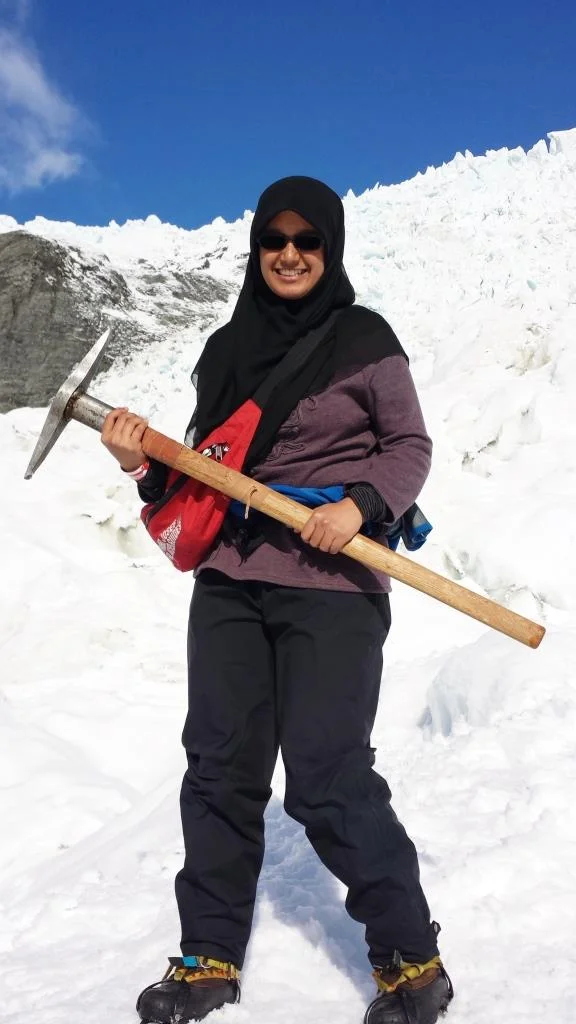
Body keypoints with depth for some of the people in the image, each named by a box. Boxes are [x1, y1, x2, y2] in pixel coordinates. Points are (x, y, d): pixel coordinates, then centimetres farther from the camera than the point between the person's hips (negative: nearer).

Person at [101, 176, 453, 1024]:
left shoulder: (363, 338, 1)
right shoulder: (226, 349, 13)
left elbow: (410, 446, 2)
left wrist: (359, 504, -16)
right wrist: (146, 465, -5)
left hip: (331, 584, -5)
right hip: (228, 581, 5)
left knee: (328, 780, -5)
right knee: (219, 767, 7)